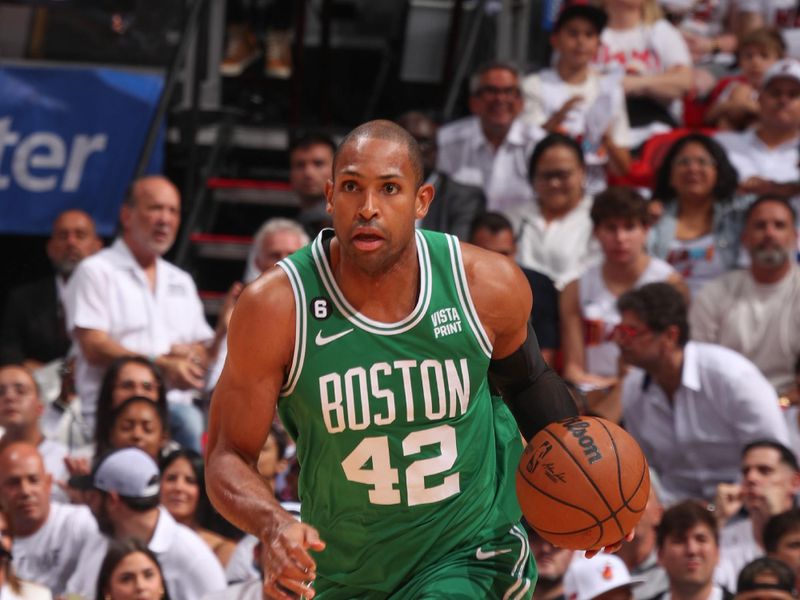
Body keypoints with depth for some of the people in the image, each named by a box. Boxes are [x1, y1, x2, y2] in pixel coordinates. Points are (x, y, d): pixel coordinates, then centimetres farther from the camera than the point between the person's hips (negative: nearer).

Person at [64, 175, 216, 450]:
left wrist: (189, 353, -1)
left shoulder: (181, 281, 27)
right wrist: (161, 365, -15)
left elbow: (204, 349, 25)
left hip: (176, 404, 6)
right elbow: (94, 348, -5)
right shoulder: (96, 272, 7)